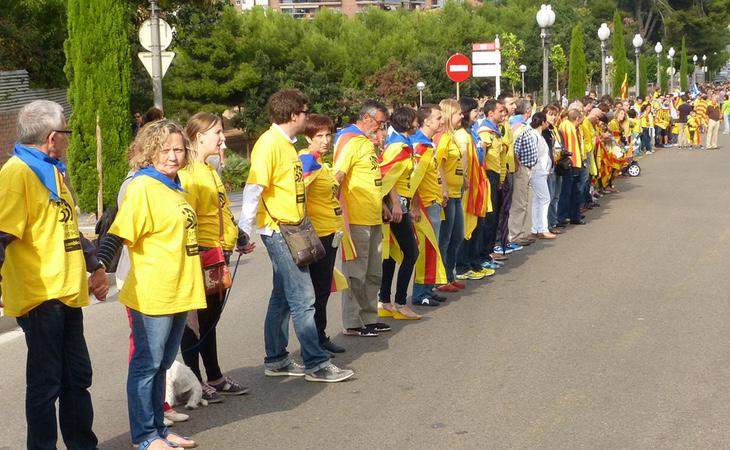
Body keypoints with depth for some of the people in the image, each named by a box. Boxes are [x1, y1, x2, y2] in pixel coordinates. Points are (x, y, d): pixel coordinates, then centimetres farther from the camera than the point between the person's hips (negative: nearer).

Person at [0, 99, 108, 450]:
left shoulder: (54, 171, 17)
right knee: (46, 382, -1)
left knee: (77, 376, 15)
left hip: (67, 291, 9)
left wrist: (94, 266, 30)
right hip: (40, 297, -9)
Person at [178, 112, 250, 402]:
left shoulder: (210, 171, 16)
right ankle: (194, 382, 8)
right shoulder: (188, 172, -14)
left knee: (210, 318, 16)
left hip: (219, 254, 9)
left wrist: (236, 237, 19)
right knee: (196, 319, 0)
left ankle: (215, 378, 25)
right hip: (201, 255, -9)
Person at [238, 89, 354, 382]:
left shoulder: (286, 143, 14)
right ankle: (316, 365, -1)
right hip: (277, 230, -10)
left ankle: (276, 360, 22)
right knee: (303, 298, -7)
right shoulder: (269, 143, -16)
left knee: (283, 297, 14)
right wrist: (244, 231, -22)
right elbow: (253, 188, -20)